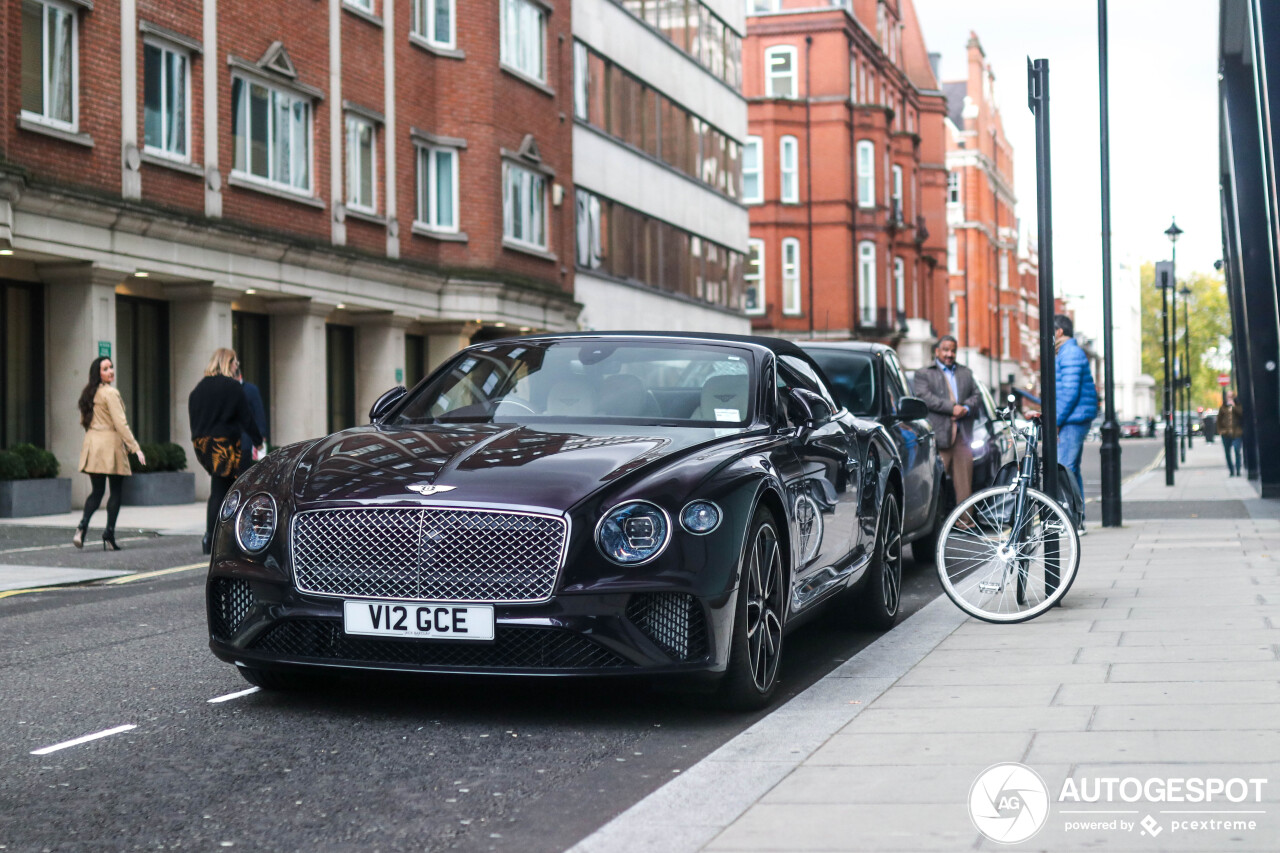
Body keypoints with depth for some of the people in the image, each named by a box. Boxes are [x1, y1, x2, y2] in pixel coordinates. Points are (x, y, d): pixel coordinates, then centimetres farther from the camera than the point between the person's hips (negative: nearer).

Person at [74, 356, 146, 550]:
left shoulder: (88, 393, 12)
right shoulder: (110, 393, -13)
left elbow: (83, 421, 19)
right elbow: (120, 423, -17)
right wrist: (135, 448, -15)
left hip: (91, 446, 7)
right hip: (110, 444, -7)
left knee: (97, 490, 10)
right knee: (116, 491, 3)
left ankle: (83, 525, -11)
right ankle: (109, 533, 1)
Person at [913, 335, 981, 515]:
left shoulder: (966, 373, 23)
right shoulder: (923, 374, 9)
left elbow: (976, 395, 15)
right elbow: (924, 397, -7)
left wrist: (966, 408, -7)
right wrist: (952, 408, -13)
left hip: (962, 434, 4)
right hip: (938, 436, -4)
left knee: (964, 483, 2)